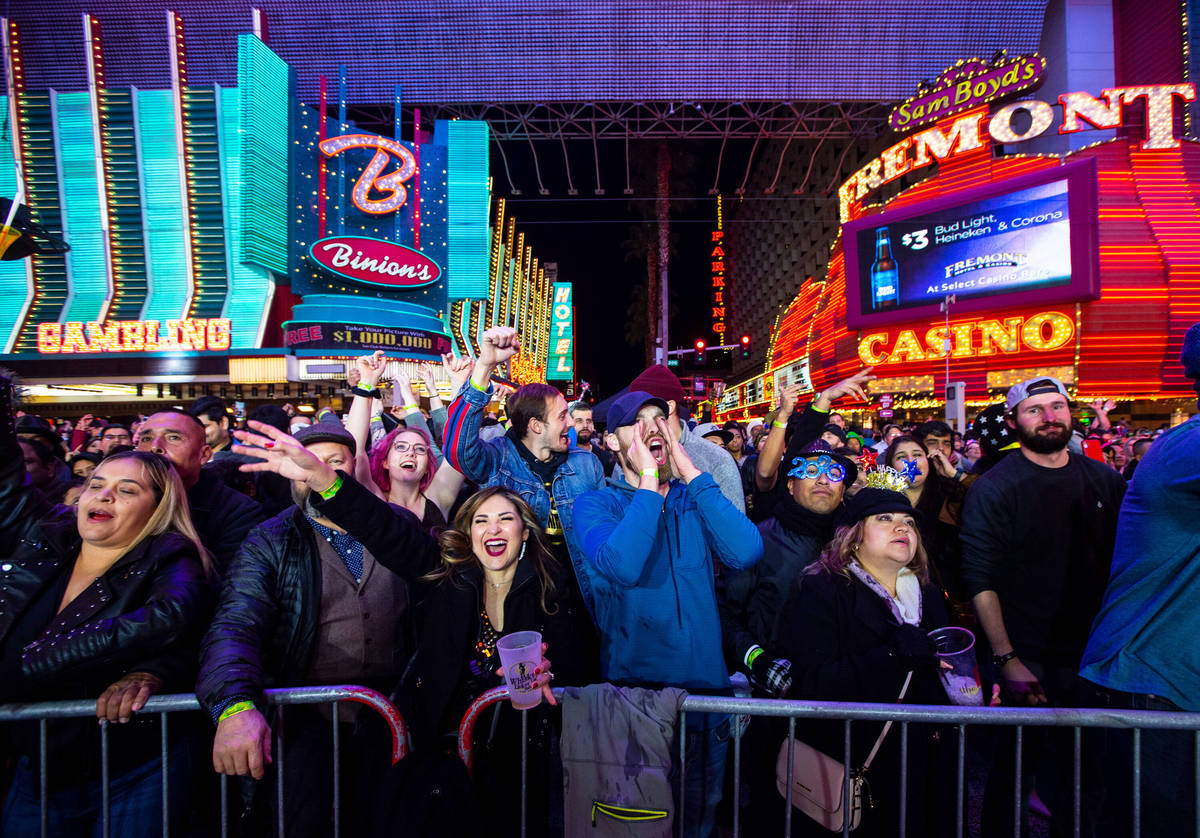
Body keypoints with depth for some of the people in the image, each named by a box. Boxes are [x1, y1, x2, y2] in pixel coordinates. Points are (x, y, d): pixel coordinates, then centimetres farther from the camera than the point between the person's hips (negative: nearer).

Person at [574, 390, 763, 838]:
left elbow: (746, 552, -16)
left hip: (706, 684, 4)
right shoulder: (596, 503, -7)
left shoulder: (694, 499, 3)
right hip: (632, 686, -3)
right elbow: (622, 566, -29)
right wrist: (649, 480, -21)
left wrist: (691, 473, -15)